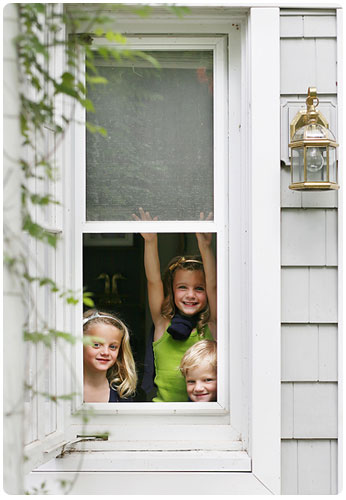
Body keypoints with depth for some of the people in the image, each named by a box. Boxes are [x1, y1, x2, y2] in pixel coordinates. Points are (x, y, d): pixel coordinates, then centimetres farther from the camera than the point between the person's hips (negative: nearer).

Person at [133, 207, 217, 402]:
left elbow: (213, 285, -7)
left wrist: (205, 247, -18)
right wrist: (151, 241, -12)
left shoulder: (211, 327, 4)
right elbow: (154, 281, -2)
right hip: (165, 402, 1)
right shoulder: (163, 324, 5)